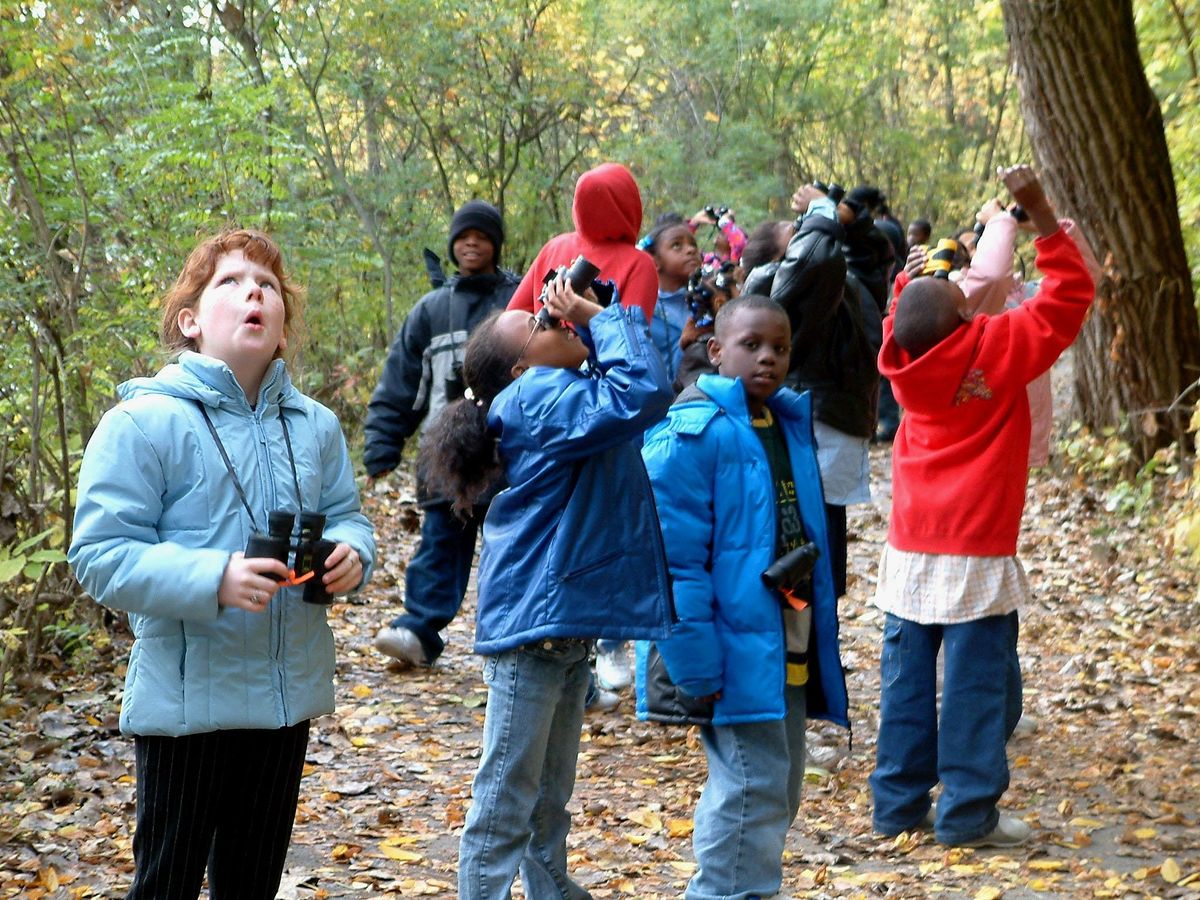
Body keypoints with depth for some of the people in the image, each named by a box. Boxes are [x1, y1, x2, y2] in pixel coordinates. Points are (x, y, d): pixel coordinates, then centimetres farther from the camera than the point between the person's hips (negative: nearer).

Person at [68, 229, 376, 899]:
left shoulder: (315, 425, 7)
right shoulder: (144, 421, -12)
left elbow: (346, 516, 15)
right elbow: (101, 555, -16)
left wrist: (351, 552, -9)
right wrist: (213, 579, -29)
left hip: (291, 694, 6)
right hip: (187, 701, -5)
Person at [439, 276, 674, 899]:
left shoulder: (559, 395, 12)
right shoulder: (540, 399, -17)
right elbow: (644, 392, -29)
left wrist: (588, 318, 5)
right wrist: (600, 313, -16)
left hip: (566, 627, 10)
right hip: (533, 624, -10)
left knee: (550, 801, 20)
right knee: (506, 804, -3)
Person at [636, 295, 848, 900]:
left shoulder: (791, 425, 10)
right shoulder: (691, 433, -14)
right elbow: (675, 561, -18)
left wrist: (818, 641, 14)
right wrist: (695, 667, -21)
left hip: (788, 651, 9)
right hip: (736, 654, -9)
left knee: (778, 790, 16)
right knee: (754, 788, -9)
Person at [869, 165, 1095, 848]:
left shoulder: (902, 359, -2)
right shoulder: (998, 350, -15)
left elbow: (909, 310, 20)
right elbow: (1070, 292, -9)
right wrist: (1041, 212, -8)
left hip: (909, 549, 5)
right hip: (976, 553, -5)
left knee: (907, 679, 10)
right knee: (978, 684, 2)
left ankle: (900, 803, 16)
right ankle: (969, 813, 4)